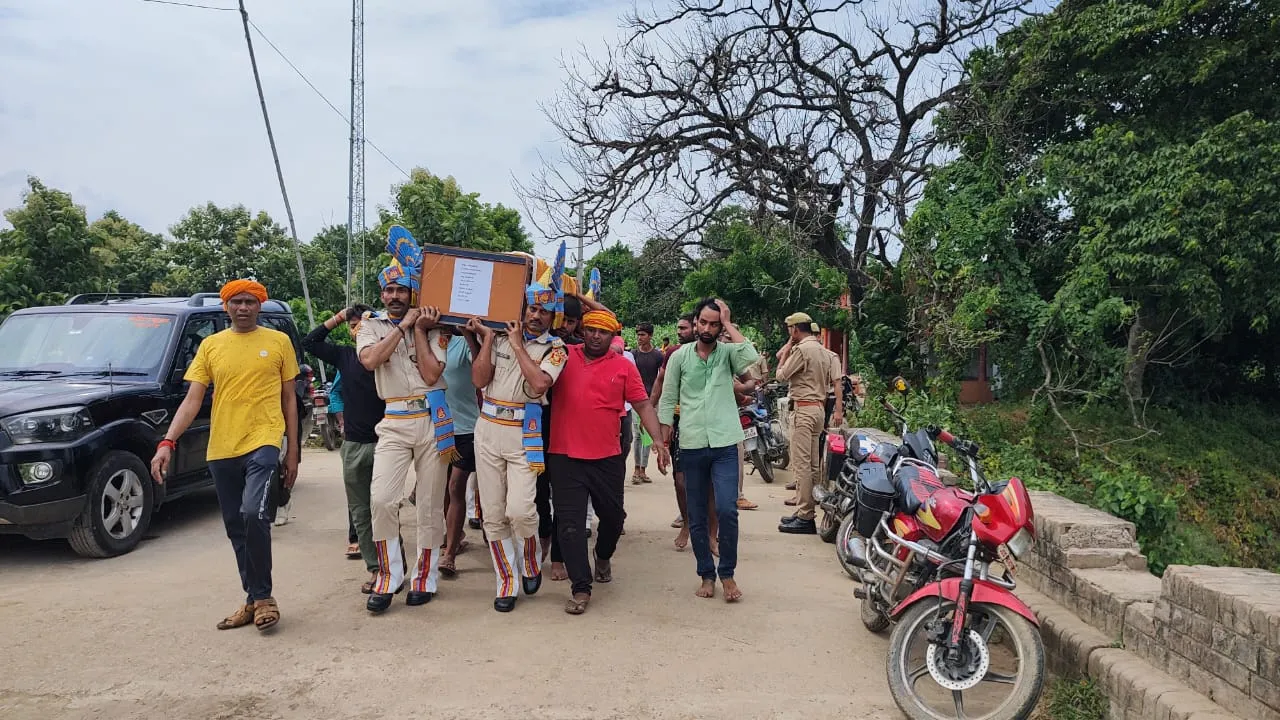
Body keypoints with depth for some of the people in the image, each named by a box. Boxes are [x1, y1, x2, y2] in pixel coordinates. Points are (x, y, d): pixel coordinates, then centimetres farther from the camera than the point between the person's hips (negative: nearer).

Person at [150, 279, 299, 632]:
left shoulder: (278, 342, 4)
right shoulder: (210, 346, 9)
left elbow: (289, 399, 8)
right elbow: (192, 400, 4)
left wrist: (293, 451, 5)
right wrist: (167, 442, -11)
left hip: (263, 444, -4)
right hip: (221, 451, 4)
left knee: (254, 515, -22)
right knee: (236, 529, 11)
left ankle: (262, 596, -4)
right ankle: (254, 599, 25)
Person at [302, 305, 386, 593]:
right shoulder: (345, 356, 8)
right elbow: (309, 342, 14)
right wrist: (336, 319, 7)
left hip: (383, 442, -5)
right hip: (353, 445, 5)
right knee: (359, 511, 8)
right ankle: (374, 568, 17)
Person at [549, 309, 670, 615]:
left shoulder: (624, 366, 1)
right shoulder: (563, 356, 1)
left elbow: (643, 406, 1)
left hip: (608, 457, 1)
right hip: (564, 456, -1)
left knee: (613, 515, 15)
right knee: (571, 523, -1)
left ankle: (603, 556, 46)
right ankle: (581, 587, 9)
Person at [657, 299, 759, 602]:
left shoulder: (728, 352, 3)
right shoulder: (680, 356, 6)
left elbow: (752, 360, -20)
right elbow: (667, 401, 7)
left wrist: (729, 324, -11)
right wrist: (662, 443, 3)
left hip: (725, 444, -2)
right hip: (691, 446, 2)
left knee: (727, 510, -12)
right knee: (696, 517, 8)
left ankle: (727, 573, 8)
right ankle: (707, 574, 23)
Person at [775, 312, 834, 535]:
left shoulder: (802, 349, -14)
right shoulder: (823, 350, 16)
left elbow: (781, 375, -8)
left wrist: (786, 351, 3)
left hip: (804, 409, -10)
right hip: (818, 408, 10)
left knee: (801, 464, -8)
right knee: (812, 464, 12)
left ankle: (804, 518, -8)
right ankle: (806, 511, 18)